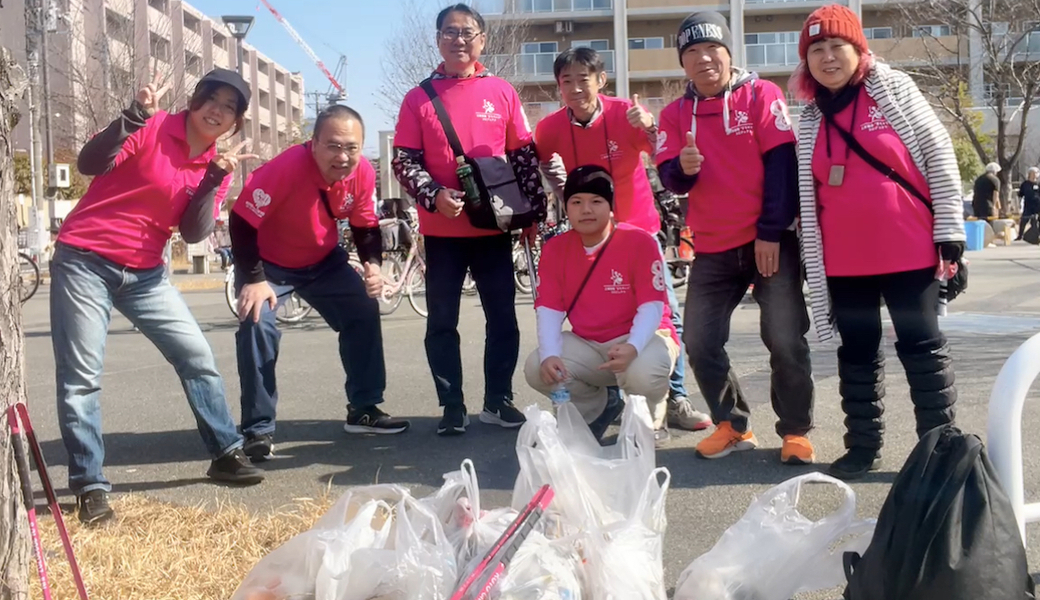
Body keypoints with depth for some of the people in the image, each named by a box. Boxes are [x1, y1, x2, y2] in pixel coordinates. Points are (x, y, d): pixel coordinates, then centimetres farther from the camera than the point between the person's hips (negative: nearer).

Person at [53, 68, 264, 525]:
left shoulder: (216, 166, 5)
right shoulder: (150, 129, -8)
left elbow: (194, 233, -5)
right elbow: (89, 164, -22)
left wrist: (214, 178, -16)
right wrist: (134, 115, -32)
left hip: (144, 273, 5)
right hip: (84, 261, -5)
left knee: (197, 356, 3)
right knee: (81, 376, -6)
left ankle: (226, 454, 16)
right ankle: (89, 486, 2)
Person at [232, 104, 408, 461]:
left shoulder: (363, 173, -19)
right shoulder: (287, 167, -35)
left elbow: (366, 226, -3)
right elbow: (242, 222, -29)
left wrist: (373, 265, -20)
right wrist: (254, 280, -32)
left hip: (323, 260, 5)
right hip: (268, 261, -5)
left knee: (364, 311, -2)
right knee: (257, 324, -23)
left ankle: (364, 409, 14)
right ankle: (259, 430, -10)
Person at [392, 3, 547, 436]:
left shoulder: (502, 92, 4)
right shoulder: (418, 98, 1)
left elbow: (525, 156, 6)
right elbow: (403, 160, -2)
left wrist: (534, 211, 3)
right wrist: (434, 196, -18)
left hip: (493, 225, 1)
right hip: (442, 229, -1)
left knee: (503, 317, 5)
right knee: (442, 322, 4)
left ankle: (498, 400, 19)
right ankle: (452, 406, 15)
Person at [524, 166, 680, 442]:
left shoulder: (640, 241, -14)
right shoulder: (554, 249, -3)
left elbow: (652, 306, -18)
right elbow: (549, 309, -6)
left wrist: (632, 347, -38)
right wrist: (549, 354, -26)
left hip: (640, 339, -3)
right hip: (586, 345, 4)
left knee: (643, 374, -38)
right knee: (537, 369, -22)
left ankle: (650, 421, 2)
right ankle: (595, 410, 9)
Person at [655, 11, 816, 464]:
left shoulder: (762, 95, -1)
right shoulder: (675, 114, 7)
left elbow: (781, 165, -7)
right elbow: (670, 180, 0)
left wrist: (771, 233, -12)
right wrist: (683, 168, -24)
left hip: (771, 242, -3)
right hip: (713, 249, 3)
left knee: (785, 340, -7)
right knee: (699, 342, 0)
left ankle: (795, 431, 12)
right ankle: (732, 425, 19)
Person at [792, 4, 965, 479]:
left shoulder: (893, 89, -1)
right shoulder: (811, 121, 8)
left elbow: (938, 154, -2)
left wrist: (950, 227, -7)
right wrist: (812, 262, 9)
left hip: (908, 251, -3)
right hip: (843, 259, 3)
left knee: (921, 347, 5)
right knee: (857, 352, 10)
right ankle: (863, 445, 21)